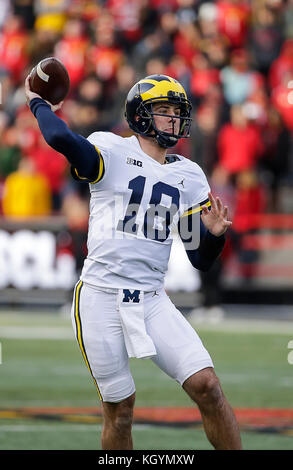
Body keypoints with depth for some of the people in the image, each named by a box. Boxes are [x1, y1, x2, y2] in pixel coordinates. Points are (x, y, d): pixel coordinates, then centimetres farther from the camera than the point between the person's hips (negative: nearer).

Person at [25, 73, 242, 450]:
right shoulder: (113, 152, -3)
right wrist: (38, 103, -8)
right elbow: (61, 138, -26)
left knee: (207, 386, -10)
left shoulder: (189, 177, 13)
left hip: (151, 301, 4)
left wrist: (214, 234, -7)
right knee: (119, 410, 1)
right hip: (101, 298, -4)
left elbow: (200, 259, 13)